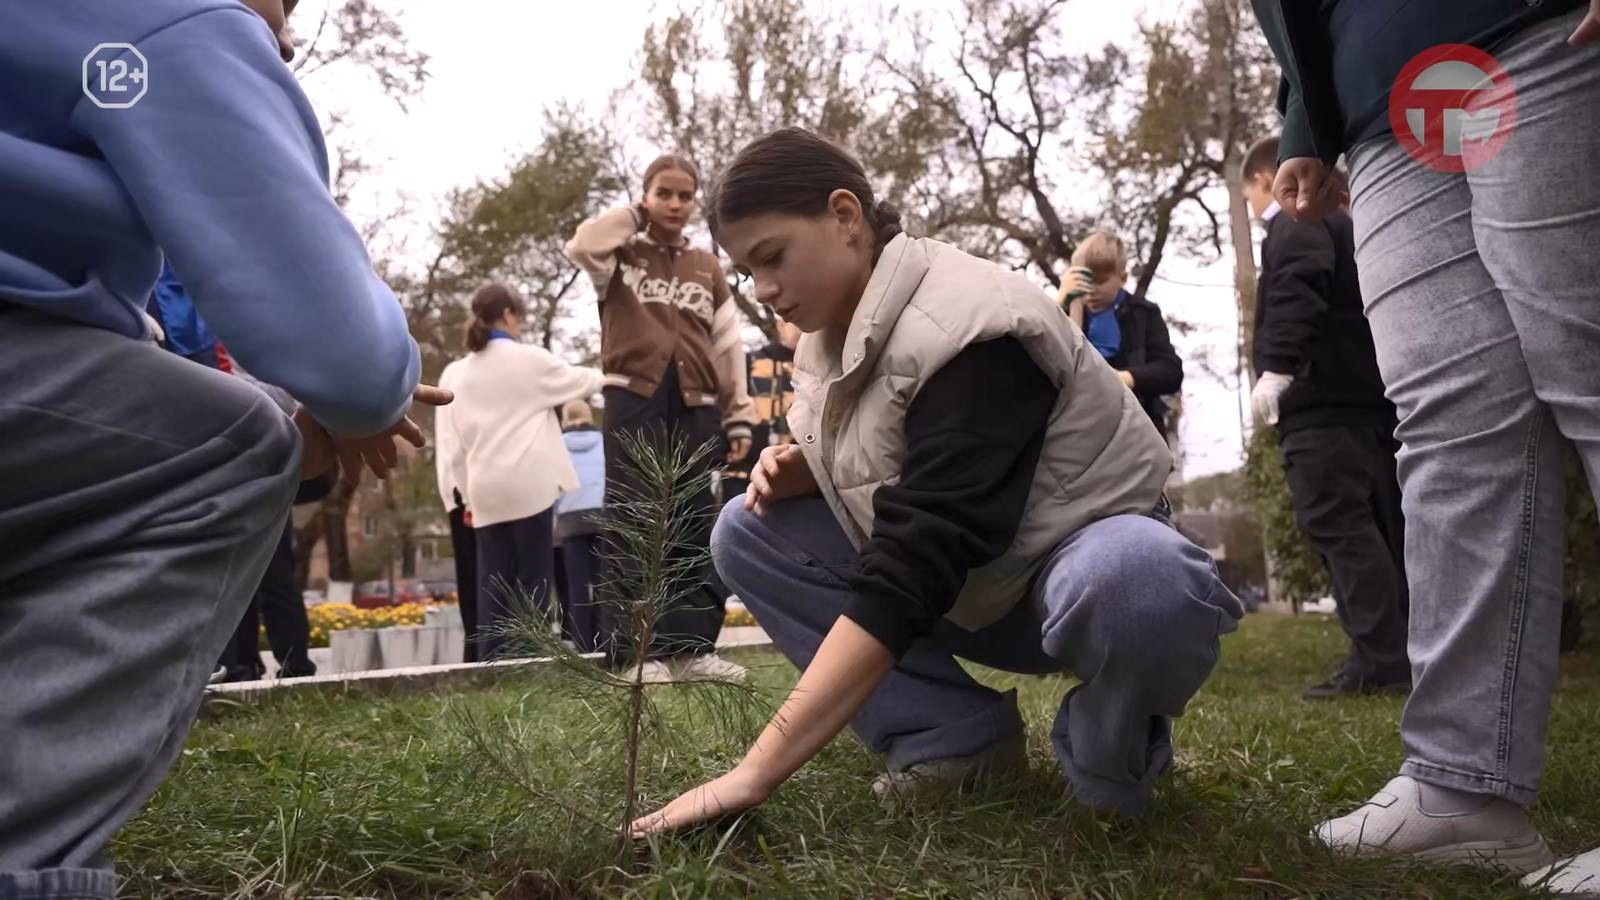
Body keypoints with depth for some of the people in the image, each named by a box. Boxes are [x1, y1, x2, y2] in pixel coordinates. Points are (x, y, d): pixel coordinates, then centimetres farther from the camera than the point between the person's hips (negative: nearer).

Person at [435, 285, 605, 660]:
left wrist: (467, 491, 16)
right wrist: (607, 374, 35)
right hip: (528, 484, -5)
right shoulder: (528, 359, -1)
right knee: (534, 580, -1)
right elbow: (578, 381, 15)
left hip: (484, 490, 5)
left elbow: (451, 443, 12)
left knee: (494, 584, 4)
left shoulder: (454, 374, 13)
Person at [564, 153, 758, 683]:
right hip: (634, 402, -3)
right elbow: (581, 246, -13)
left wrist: (739, 417, 7)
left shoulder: (708, 269, 17)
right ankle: (637, 651, -5)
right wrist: (634, 216, 3)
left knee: (696, 527, 2)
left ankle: (693, 646, 5)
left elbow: (729, 345, 14)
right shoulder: (622, 257, 11)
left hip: (696, 407, 3)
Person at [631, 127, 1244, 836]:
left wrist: (756, 772, -41)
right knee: (748, 532, -8)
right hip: (972, 586, 8)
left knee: (1139, 585, -43)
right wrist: (802, 470, -10)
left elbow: (910, 573, -38)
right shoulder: (834, 326, -2)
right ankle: (960, 737, -7)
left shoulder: (963, 331, -29)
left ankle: (1108, 759, -9)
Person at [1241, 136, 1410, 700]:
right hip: (1372, 395, 10)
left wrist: (1277, 364, -26)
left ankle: (1380, 661, -18)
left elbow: (1300, 286, -20)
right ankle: (1413, 654, 9)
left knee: (1339, 528, -13)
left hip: (1323, 401, -10)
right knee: (1387, 528, 8)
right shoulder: (1344, 224, 29)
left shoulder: (1294, 222, 0)